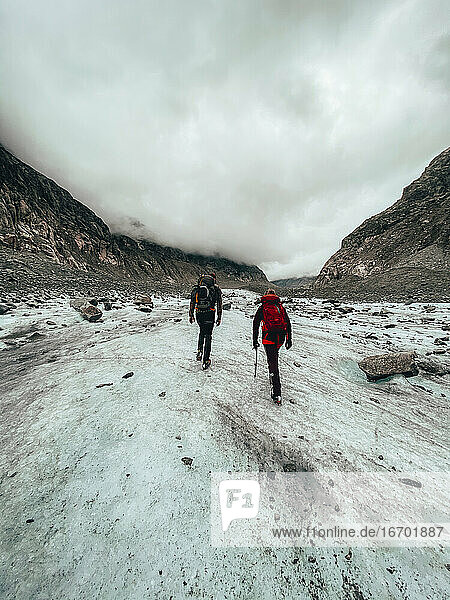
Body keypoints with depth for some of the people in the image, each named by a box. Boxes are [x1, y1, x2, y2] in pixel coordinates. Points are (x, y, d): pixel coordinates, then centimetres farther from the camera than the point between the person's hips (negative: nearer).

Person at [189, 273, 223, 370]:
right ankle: (206, 360, 4)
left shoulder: (197, 288, 14)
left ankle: (199, 350, 15)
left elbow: (192, 302, 13)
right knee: (208, 335, 5)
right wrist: (219, 317, 10)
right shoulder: (216, 288, 7)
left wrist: (191, 315, 18)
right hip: (210, 314, -2)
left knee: (202, 331, 28)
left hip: (199, 313, 3)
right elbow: (219, 304, 5)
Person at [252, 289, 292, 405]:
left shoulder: (262, 307, 11)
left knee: (273, 363, -6)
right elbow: (288, 324, 14)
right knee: (274, 357, 30)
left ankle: (277, 394, -10)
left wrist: (255, 340, 10)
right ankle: (272, 376, 46)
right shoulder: (281, 307, 18)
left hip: (269, 337, -4)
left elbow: (256, 324, 6)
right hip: (281, 338, 4)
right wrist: (289, 339, 18)